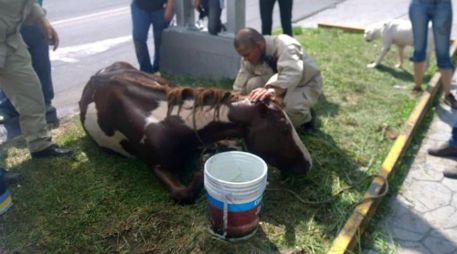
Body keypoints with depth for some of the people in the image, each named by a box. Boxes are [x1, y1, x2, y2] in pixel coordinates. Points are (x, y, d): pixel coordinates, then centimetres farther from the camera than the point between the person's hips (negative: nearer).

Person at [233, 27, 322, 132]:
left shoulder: (285, 46, -34)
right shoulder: (250, 57, -14)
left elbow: (292, 73, -54)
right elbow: (239, 88, -10)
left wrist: (272, 90, -71)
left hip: (305, 85, -5)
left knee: (291, 107, -38)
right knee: (252, 84, -22)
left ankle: (305, 118, 0)